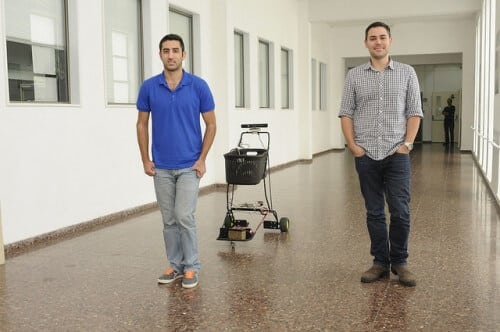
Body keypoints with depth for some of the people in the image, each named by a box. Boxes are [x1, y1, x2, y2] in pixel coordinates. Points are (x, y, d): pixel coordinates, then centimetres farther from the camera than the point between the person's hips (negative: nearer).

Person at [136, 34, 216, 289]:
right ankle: (175, 265, 23)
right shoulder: (148, 87, -1)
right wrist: (145, 160, 0)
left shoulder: (199, 86, -7)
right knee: (169, 220, 10)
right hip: (161, 167, 3)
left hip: (189, 165, -2)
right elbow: (142, 124, 7)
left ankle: (191, 267, 10)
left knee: (185, 217, -6)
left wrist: (202, 159, -7)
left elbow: (210, 124, -1)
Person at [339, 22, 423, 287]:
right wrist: (353, 146, -4)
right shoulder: (354, 75, 6)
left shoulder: (407, 73, 5)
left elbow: (414, 112, 3)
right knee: (374, 212, 7)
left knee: (400, 212, -1)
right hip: (365, 156, 1)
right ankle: (380, 262, 18)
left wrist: (407, 144, -7)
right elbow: (346, 113, 5)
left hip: (397, 155, -1)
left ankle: (399, 262, 16)